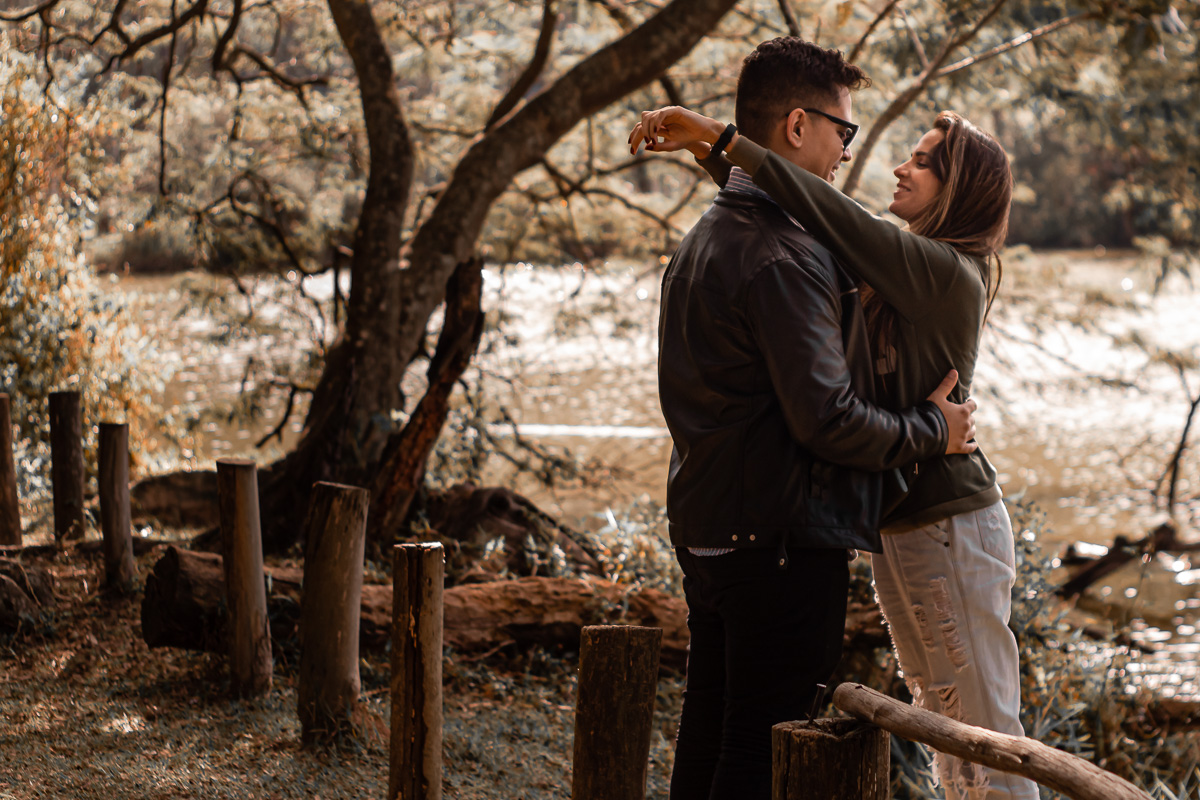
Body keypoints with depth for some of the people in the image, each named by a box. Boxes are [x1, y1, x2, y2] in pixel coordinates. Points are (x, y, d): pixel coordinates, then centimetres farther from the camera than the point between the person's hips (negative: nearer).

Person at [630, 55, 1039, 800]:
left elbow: (831, 217, -27)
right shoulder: (904, 269, 11)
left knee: (988, 735, -3)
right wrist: (709, 152, -2)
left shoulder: (947, 275, -17)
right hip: (899, 532, 10)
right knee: (942, 723, 18)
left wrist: (720, 137, -28)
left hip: (950, 528, -10)